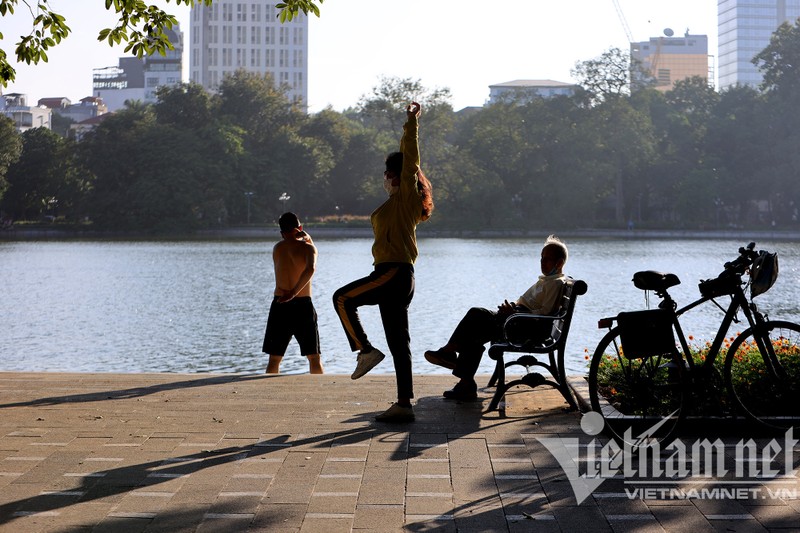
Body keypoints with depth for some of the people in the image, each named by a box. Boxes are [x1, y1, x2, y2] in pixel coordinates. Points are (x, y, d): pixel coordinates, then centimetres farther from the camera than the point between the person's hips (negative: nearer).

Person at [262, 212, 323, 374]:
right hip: (303, 305, -3)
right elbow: (310, 269, -24)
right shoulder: (307, 247, -5)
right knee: (314, 358, 4)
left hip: (279, 305, 3)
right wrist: (293, 293, -20)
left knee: (274, 359, 9)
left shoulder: (277, 248, 9)